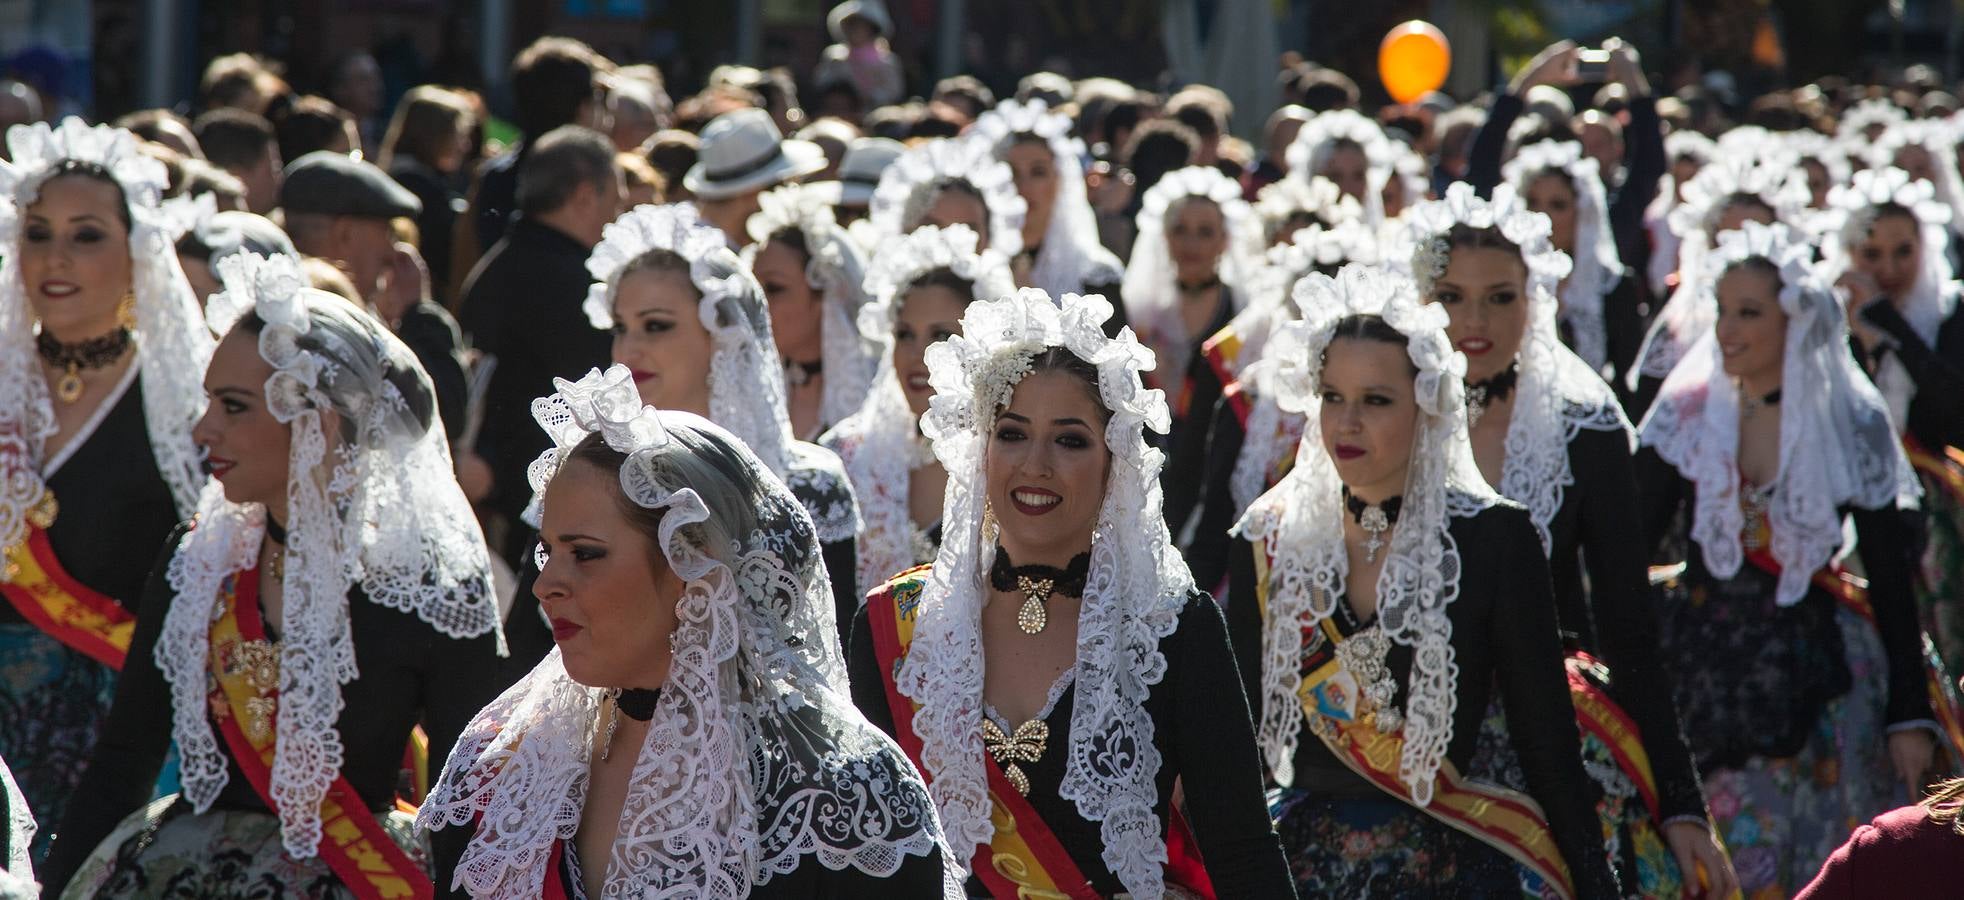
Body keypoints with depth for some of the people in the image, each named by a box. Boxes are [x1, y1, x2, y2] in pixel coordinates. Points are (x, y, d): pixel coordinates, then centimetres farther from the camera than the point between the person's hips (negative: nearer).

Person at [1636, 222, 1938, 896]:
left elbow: (1891, 580, -1)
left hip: (1816, 676, -1)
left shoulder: (1852, 424, -4)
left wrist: (1910, 714, -3)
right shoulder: (1688, 411, 0)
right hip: (1707, 668, 1)